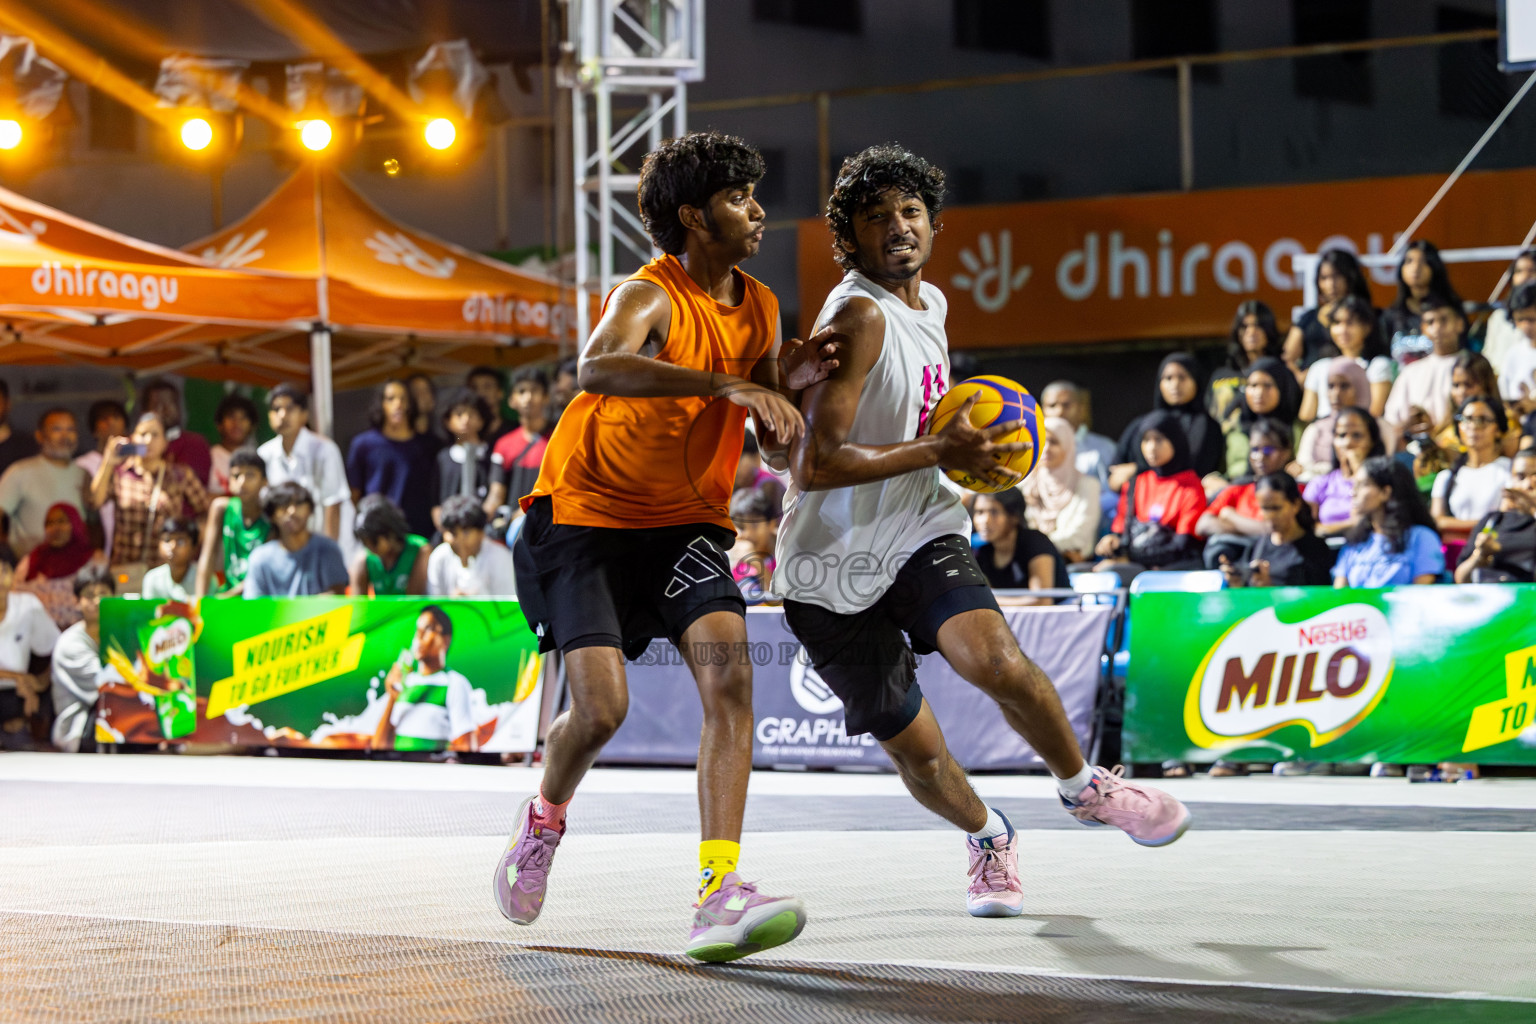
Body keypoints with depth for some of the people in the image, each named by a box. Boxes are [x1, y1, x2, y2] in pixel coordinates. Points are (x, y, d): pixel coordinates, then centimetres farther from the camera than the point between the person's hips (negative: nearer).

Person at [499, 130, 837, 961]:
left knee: (729, 676, -19)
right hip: (586, 515, -5)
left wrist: (793, 380, -7)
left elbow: (775, 437, 14)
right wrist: (727, 384, -50)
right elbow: (597, 368, -43)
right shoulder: (651, 297, -19)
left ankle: (719, 895, -24)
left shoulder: (758, 308, 3)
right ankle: (544, 819, 23)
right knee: (601, 708, -14)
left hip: (683, 520, 5)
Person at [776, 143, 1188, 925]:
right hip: (833, 566, -4)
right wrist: (938, 452, -22)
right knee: (914, 750, 5)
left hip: (919, 532, 5)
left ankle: (1082, 785, 1)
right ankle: (988, 837, 35)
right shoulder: (860, 316, -19)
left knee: (996, 658, -24)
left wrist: (971, 448, 9)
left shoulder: (930, 303, 7)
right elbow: (813, 464, -27)